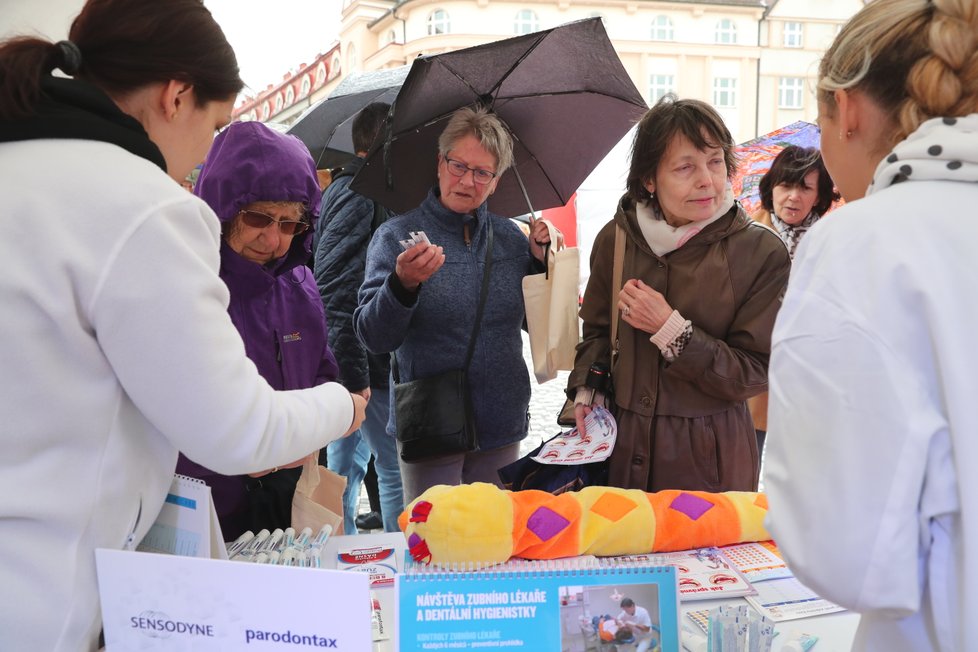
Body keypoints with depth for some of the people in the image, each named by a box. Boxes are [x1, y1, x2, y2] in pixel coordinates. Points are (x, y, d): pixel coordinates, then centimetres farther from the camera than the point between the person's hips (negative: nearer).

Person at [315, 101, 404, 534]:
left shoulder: (348, 190, 18)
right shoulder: (359, 196, -14)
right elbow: (333, 289, -22)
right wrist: (353, 371, -25)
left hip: (355, 361, 10)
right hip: (365, 363, -10)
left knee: (346, 465, 14)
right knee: (396, 467, -4)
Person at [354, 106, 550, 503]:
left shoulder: (510, 237, 7)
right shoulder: (396, 236, -5)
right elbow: (374, 339, -13)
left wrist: (539, 260, -2)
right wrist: (403, 285, -30)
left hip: (501, 425, 4)